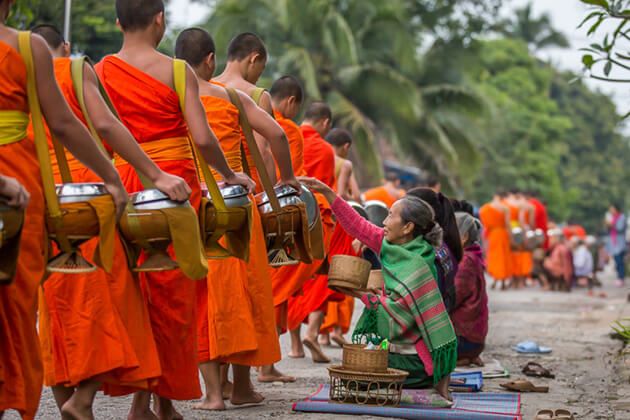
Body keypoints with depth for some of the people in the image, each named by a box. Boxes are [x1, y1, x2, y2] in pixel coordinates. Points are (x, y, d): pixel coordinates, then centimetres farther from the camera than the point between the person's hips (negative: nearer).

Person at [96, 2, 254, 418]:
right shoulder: (177, 71, -4)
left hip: (123, 184, 2)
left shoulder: (101, 71, 3)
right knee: (173, 292, 7)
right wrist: (230, 175, 5)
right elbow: (202, 138, -10)